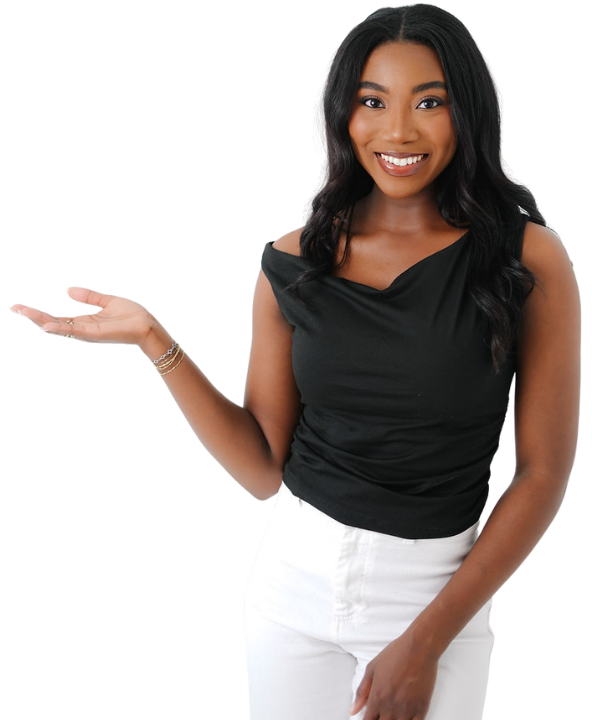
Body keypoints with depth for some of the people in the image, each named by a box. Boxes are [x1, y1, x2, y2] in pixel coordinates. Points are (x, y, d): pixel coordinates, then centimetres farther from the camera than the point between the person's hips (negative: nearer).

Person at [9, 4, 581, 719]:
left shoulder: (530, 259, -10)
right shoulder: (297, 262, -2)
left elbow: (544, 472, -8)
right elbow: (265, 468, -1)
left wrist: (427, 641, -11)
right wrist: (154, 340, -11)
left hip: (437, 591, -2)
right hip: (295, 574, 3)